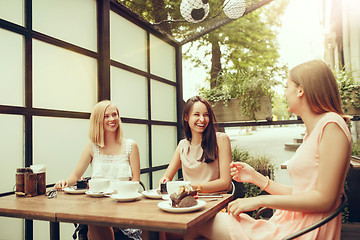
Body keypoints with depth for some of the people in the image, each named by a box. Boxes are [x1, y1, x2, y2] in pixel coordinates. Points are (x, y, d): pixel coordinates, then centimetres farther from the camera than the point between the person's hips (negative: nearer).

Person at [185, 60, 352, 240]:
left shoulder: (332, 125, -13)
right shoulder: (310, 133, 17)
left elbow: (325, 199, -19)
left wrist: (261, 200, -17)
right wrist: (256, 178, 10)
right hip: (291, 224, 8)